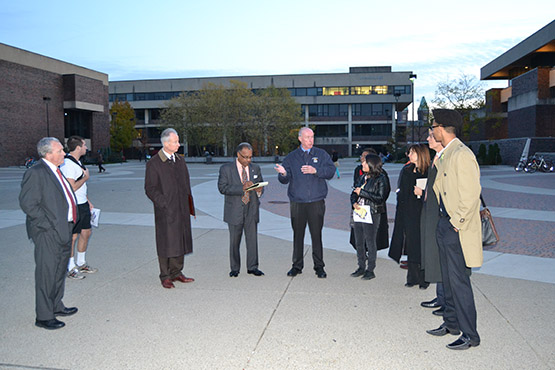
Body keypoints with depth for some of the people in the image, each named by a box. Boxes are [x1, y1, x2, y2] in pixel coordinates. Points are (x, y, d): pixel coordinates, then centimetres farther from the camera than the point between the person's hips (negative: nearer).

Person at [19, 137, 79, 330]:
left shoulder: (56, 171, 13)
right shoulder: (35, 173, -16)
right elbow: (27, 204, -19)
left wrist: (69, 223, 14)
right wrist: (48, 225, -18)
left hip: (64, 230, 9)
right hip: (48, 234, -9)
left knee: (60, 271, 20)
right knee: (47, 275, 1)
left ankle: (56, 306, 35)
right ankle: (44, 316, 13)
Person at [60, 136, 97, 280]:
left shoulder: (77, 162, 14)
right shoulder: (67, 164, -19)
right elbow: (72, 187, -24)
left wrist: (87, 200, 20)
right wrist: (85, 177, -10)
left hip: (83, 204, 10)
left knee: (86, 232, 15)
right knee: (72, 236, 0)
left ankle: (81, 264, 30)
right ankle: (70, 268, 13)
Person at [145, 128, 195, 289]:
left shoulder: (180, 160, 12)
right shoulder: (154, 163, -7)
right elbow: (150, 189, -7)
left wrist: (190, 206, 11)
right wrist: (164, 204, -15)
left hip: (182, 210, 6)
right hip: (166, 211, -6)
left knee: (180, 242, 11)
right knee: (166, 244, 0)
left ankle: (176, 272, 25)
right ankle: (165, 277, 14)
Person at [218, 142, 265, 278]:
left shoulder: (255, 168, 10)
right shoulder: (226, 169, -2)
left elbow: (261, 184, 18)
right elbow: (222, 187, -12)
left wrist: (259, 190, -7)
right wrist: (242, 188, -23)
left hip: (251, 210, 3)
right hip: (234, 211, -2)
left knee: (252, 239, 3)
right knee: (234, 241, 6)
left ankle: (252, 267, 13)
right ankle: (234, 268, 18)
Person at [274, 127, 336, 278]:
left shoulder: (321, 154, 9)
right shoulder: (291, 157, 9)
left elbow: (331, 170, -3)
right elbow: (285, 179, 3)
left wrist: (316, 170, -17)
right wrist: (283, 173, -19)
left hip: (316, 202, -1)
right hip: (297, 202, 1)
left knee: (317, 235, 2)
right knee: (298, 235, 6)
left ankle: (319, 266, 14)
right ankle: (297, 266, 18)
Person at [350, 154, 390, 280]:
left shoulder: (381, 179, -6)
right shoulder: (362, 178, 14)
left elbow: (380, 198, -14)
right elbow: (354, 193, 18)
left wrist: (362, 192, -14)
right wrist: (354, 203, -4)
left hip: (372, 214, -6)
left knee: (370, 242, 0)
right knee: (359, 242, 10)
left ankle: (370, 270, 11)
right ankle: (361, 267, 22)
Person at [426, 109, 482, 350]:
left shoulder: (461, 155, -18)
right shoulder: (444, 154, 12)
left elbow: (471, 194, -22)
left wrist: (457, 222, -18)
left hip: (457, 228, -10)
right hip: (444, 224, 10)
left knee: (458, 281, -2)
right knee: (448, 278, 18)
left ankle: (470, 335, 11)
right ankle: (451, 323, 32)